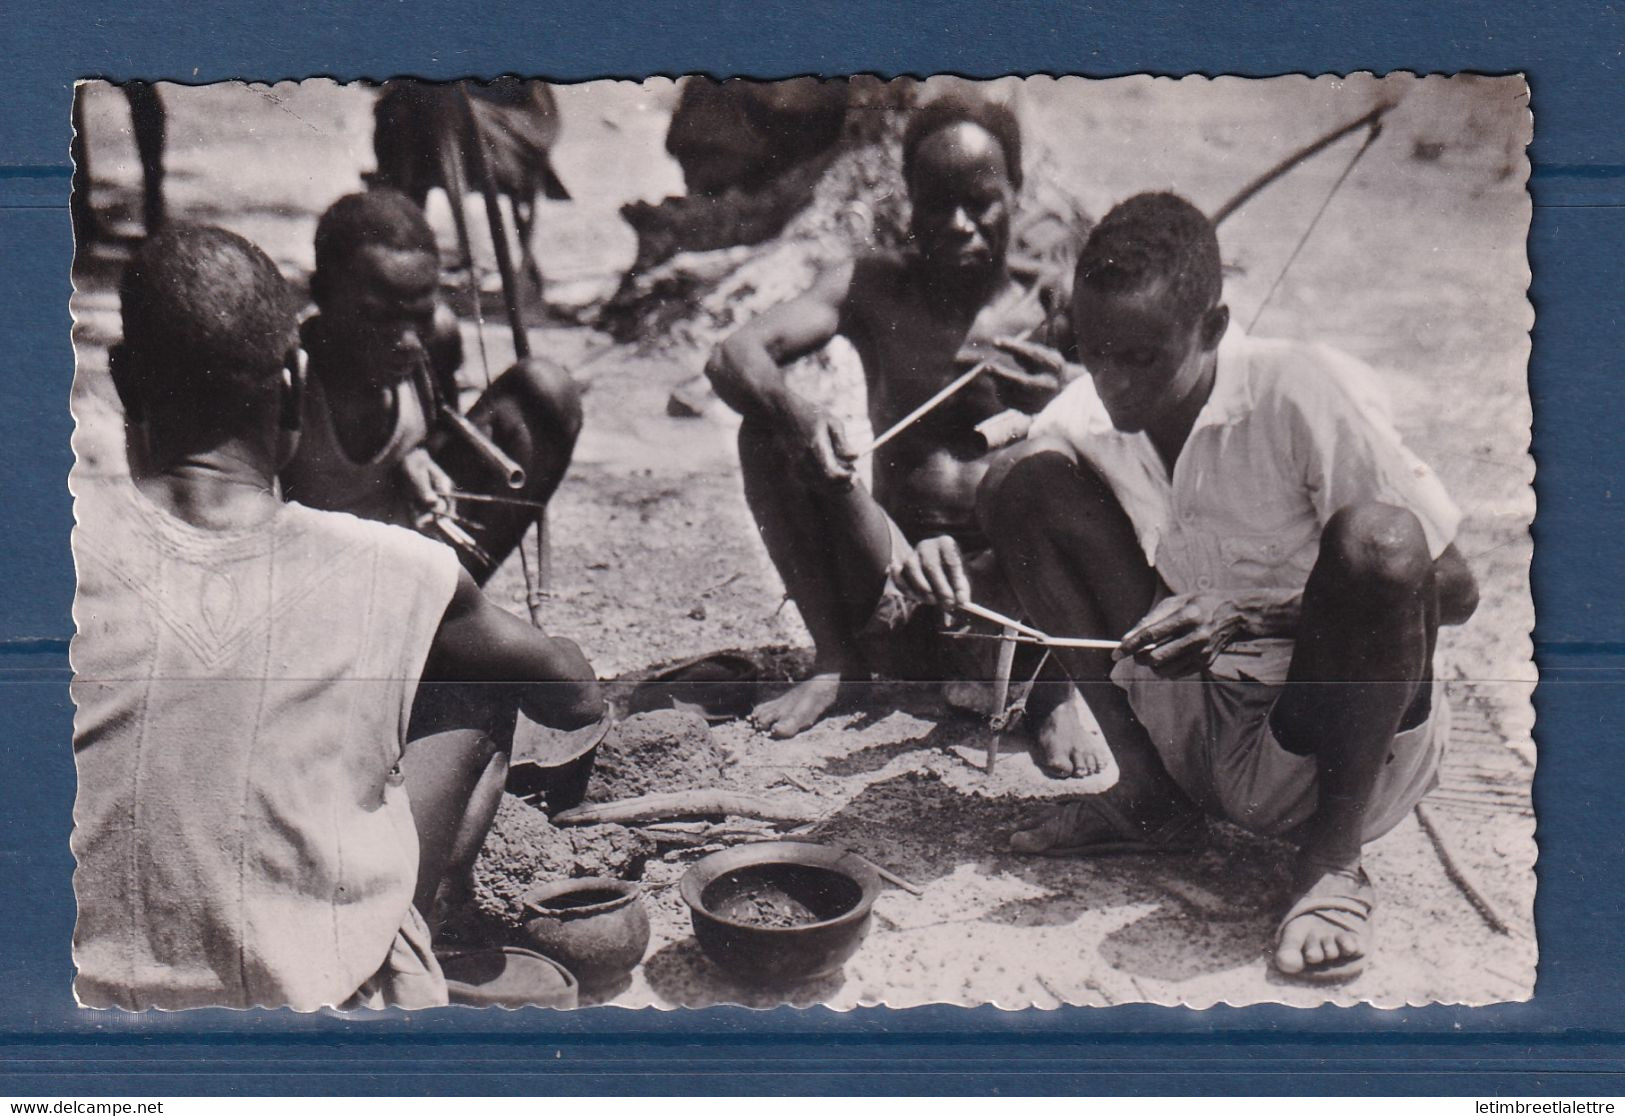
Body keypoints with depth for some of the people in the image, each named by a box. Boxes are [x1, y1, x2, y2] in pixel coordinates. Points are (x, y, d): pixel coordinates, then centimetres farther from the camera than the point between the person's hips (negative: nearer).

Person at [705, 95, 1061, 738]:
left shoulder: (1045, 321, -3)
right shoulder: (873, 289, 2)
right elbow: (732, 358, -11)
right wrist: (795, 416, -32)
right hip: (899, 591, 2)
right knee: (768, 432, -15)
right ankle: (839, 665, -6)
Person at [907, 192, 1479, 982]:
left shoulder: (1303, 392, -19)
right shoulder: (1087, 416, -6)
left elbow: (1454, 590, -17)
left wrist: (1254, 619, -28)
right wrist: (939, 563, -21)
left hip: (1346, 741, -4)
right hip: (1194, 734, 4)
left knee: (1379, 541, -34)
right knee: (1028, 483, -10)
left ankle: (1333, 854, -12)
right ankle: (1151, 798, 1)